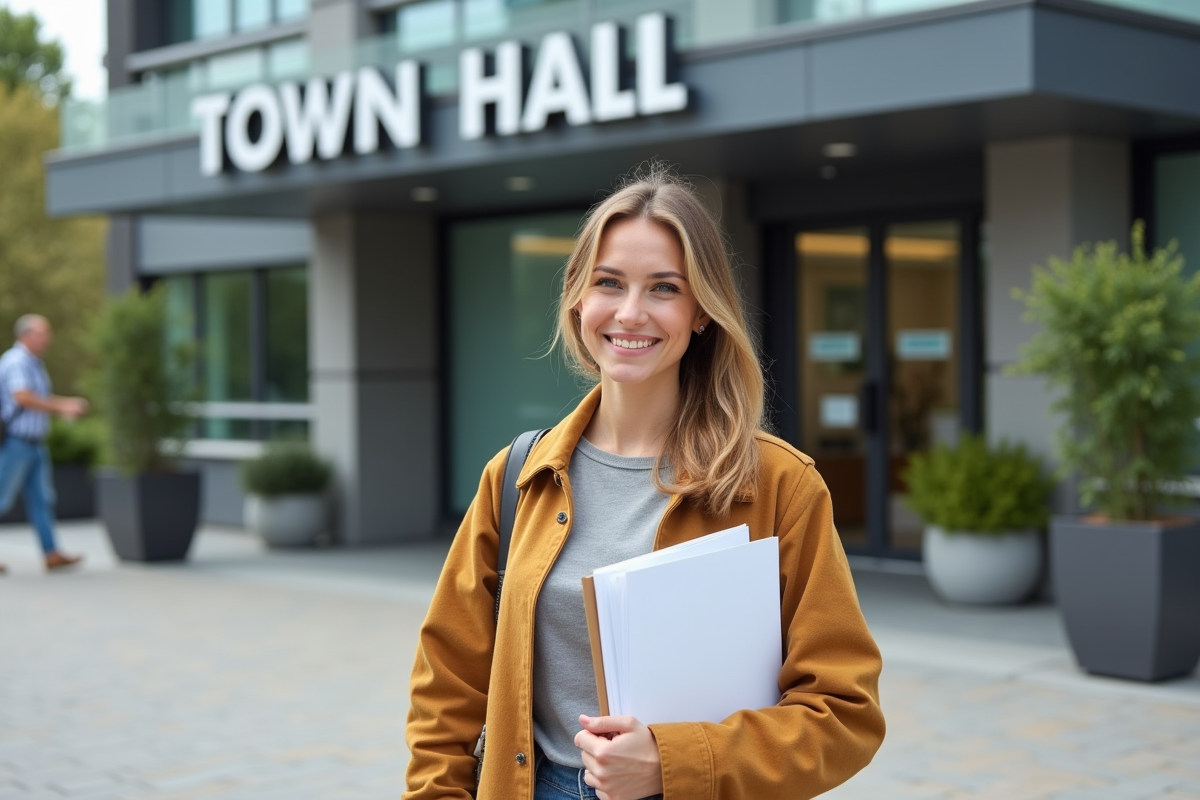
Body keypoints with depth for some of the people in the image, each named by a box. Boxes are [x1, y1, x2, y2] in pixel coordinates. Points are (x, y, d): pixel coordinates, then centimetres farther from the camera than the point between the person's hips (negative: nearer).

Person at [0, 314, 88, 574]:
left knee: (41, 499, 6)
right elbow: (22, 397, -30)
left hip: (34, 444, 9)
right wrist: (60, 408, -24)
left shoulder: (34, 363, 15)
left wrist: (67, 403, 8)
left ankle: (52, 554, 7)